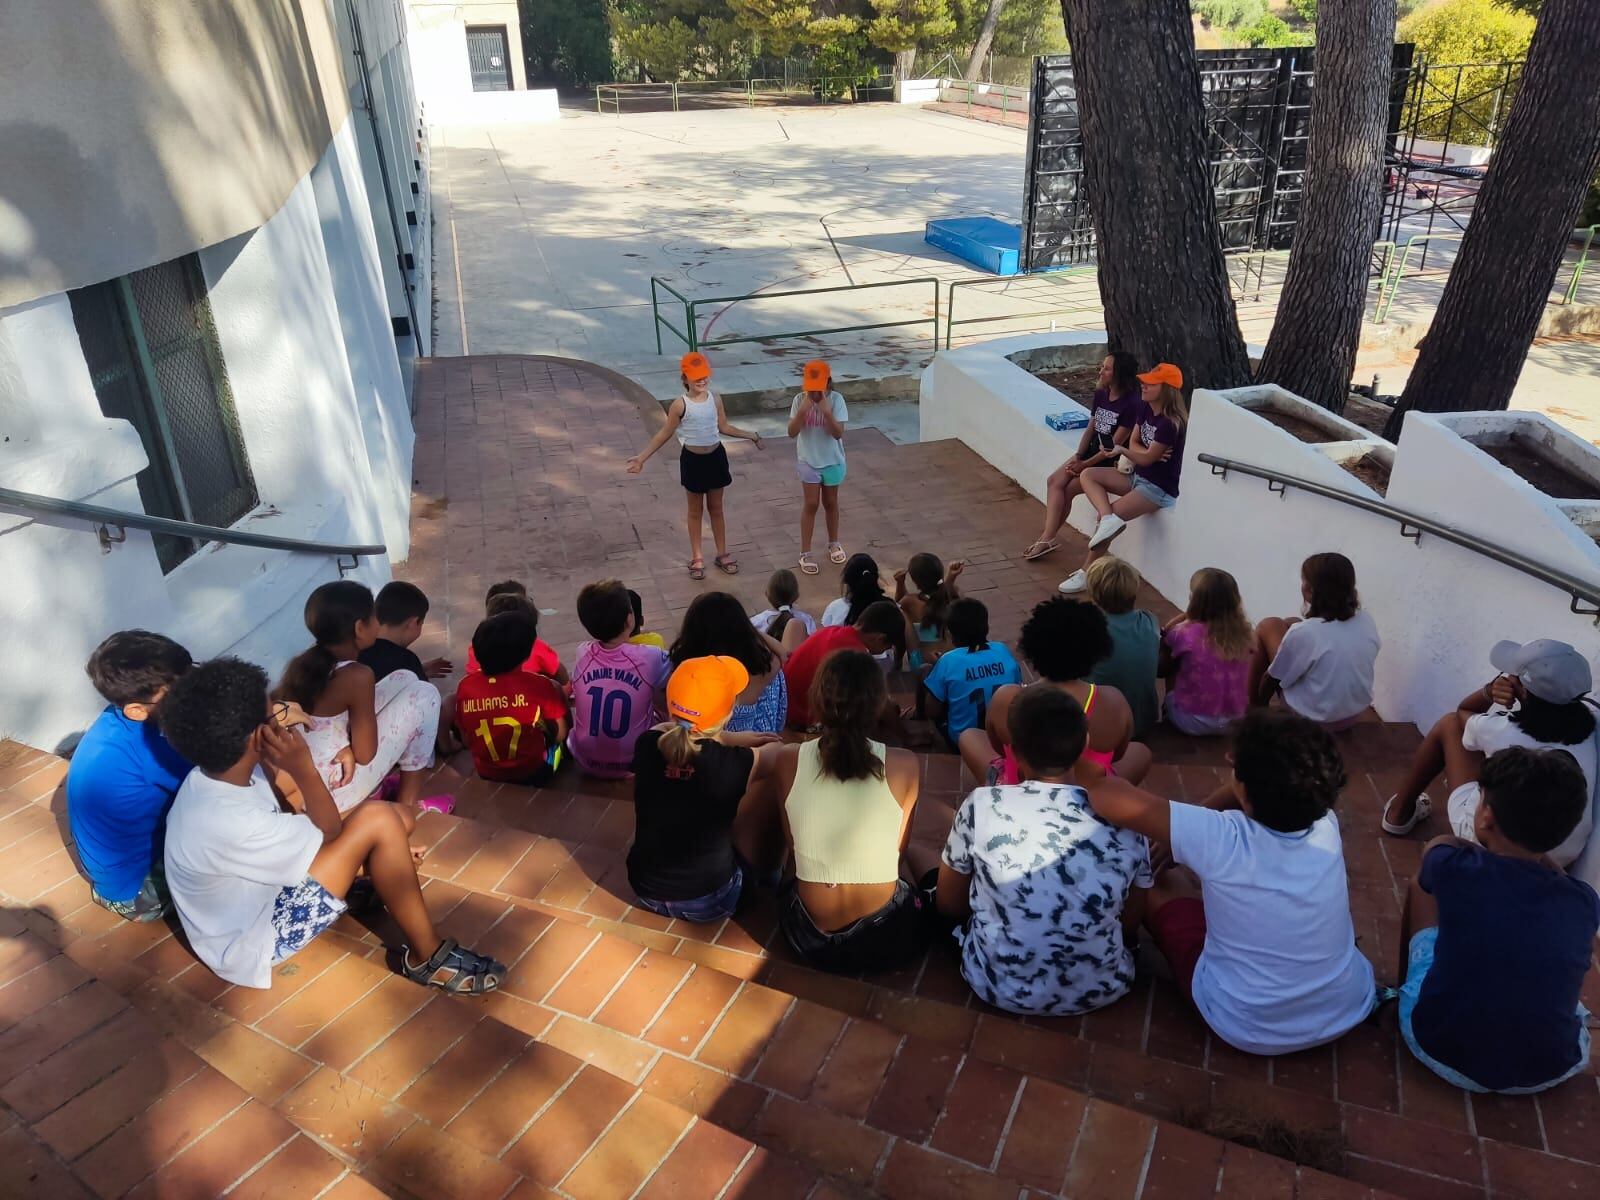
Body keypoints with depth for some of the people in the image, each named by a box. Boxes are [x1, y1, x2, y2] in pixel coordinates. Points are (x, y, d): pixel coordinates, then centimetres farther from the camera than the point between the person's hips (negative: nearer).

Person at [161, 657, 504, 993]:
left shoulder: (213, 777, -8)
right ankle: (428, 956, -12)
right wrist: (303, 768, -25)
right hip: (252, 943, -9)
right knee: (379, 821, -24)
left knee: (398, 818, -1)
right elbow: (330, 837, -21)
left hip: (260, 892, 9)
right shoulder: (229, 822, -35)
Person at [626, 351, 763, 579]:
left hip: (716, 456, 3)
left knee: (715, 508, 15)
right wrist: (642, 457, -11)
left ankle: (722, 554, 28)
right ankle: (697, 557, 24)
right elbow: (665, 433, -8)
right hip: (693, 459, -3)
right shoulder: (680, 404, -15)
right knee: (696, 510, 11)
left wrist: (750, 435, 10)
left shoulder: (715, 398, -4)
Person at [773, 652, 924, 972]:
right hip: (886, 940, 0)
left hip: (811, 940, 0)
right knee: (920, 894, 36)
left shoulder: (788, 760, -13)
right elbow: (899, 848, 0)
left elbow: (792, 845, 1)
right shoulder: (903, 765, -17)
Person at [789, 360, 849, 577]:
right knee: (811, 504, 3)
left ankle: (833, 543, 36)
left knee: (830, 503, 16)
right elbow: (792, 432, -16)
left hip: (832, 461, 0)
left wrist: (826, 411, -32)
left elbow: (838, 433, -20)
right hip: (808, 461, 0)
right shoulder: (800, 400, -12)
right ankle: (805, 553, 12)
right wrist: (803, 410, -28)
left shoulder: (836, 400, -15)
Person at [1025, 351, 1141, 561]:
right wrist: (1077, 456, -4)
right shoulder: (1100, 394, 6)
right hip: (1092, 452, 7)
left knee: (1067, 490, -17)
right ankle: (1048, 537, -14)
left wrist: (1085, 464, -15)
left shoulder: (1131, 403, -17)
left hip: (1111, 462, -7)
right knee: (1055, 481, -12)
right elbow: (1090, 428, 9)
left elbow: (1115, 445, -17)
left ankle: (1047, 537, -6)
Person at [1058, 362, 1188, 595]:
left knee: (1105, 517, -17)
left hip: (1159, 488, -10)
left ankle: (1086, 575, -7)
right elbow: (1133, 443, 5)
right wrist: (1151, 453, -16)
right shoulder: (1145, 407, 3)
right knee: (1088, 475, -3)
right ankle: (1110, 519, -23)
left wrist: (1121, 450, -4)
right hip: (1138, 476, 10)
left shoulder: (1170, 423, -24)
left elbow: (1146, 459, -19)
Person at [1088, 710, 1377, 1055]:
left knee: (1158, 881, 13)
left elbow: (1107, 797, -32)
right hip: (1350, 1011, 4)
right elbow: (1277, 785, 5)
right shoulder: (1325, 825, -16)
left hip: (1247, 1030, -4)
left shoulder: (1223, 842, -30)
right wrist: (1183, 835, 7)